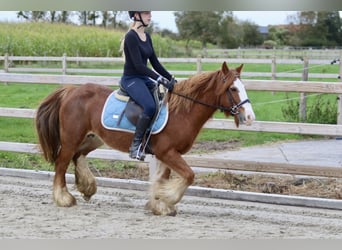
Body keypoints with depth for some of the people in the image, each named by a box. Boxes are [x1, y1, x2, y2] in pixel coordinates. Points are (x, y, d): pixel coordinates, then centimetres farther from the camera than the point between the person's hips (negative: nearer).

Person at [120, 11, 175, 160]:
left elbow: (155, 63, 14)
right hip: (131, 79, -9)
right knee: (150, 106, -31)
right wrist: (160, 79, -27)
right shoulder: (131, 37, -14)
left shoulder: (147, 37, 11)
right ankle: (135, 146, -24)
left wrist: (170, 79, 6)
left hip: (144, 79, 9)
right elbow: (138, 65, -22)